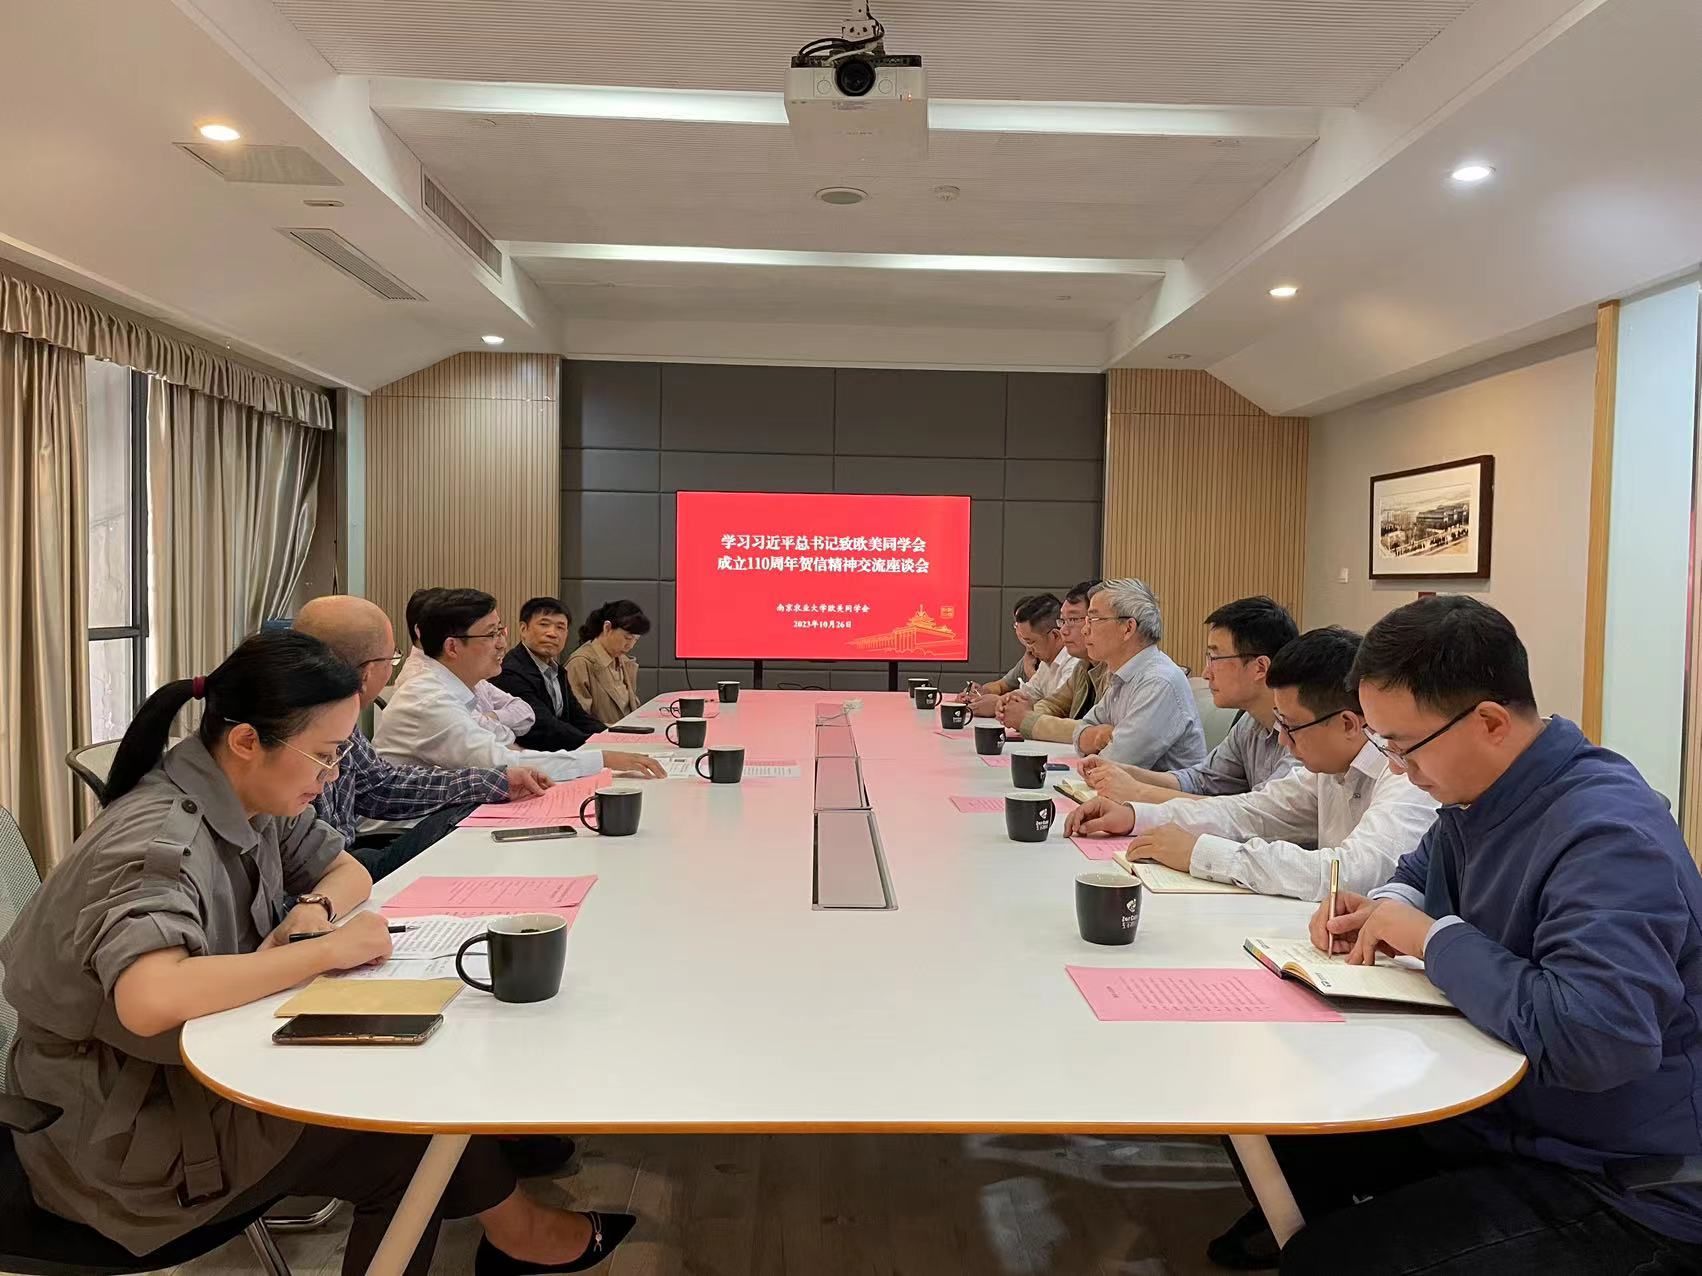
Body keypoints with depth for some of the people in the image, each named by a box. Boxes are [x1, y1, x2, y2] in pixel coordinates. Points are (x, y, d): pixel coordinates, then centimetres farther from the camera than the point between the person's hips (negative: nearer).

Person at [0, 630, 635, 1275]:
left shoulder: (253, 799, -3)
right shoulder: (159, 841, -29)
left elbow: (349, 872, 11)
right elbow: (150, 1000, -45)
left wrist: (315, 908, -13)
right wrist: (326, 952, -35)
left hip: (200, 1065, 8)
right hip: (119, 1131, -8)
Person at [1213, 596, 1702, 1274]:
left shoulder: (1609, 835, -26)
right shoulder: (1477, 791, 2)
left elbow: (1593, 1039, -38)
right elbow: (1423, 871, 24)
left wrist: (1433, 938, -25)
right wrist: (1388, 910, 0)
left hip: (1618, 1187, -8)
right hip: (1490, 1115, 9)